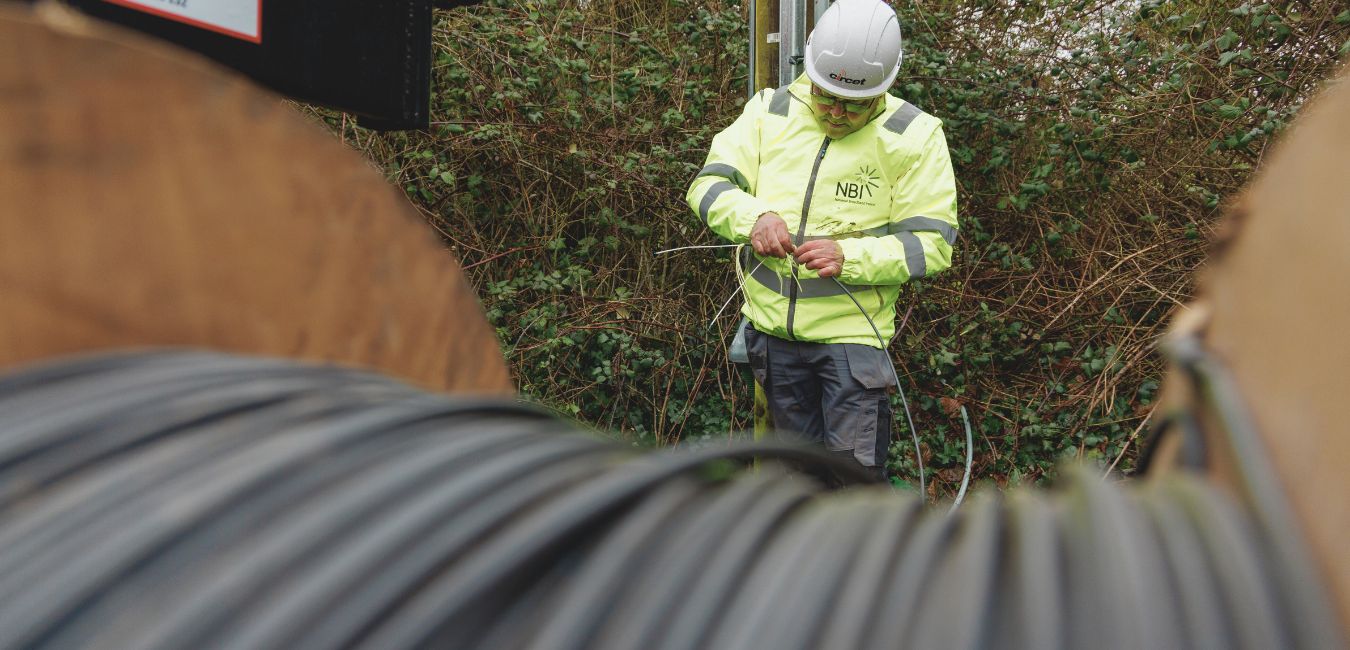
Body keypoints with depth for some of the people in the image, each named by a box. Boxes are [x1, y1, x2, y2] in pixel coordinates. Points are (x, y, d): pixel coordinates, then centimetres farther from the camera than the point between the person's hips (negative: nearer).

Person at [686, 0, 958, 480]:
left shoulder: (914, 136, -8)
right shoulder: (769, 112, 1)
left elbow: (932, 243, -11)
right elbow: (708, 185, -3)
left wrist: (850, 257, -26)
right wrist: (755, 216, -25)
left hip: (853, 332, -4)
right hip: (772, 327, 4)